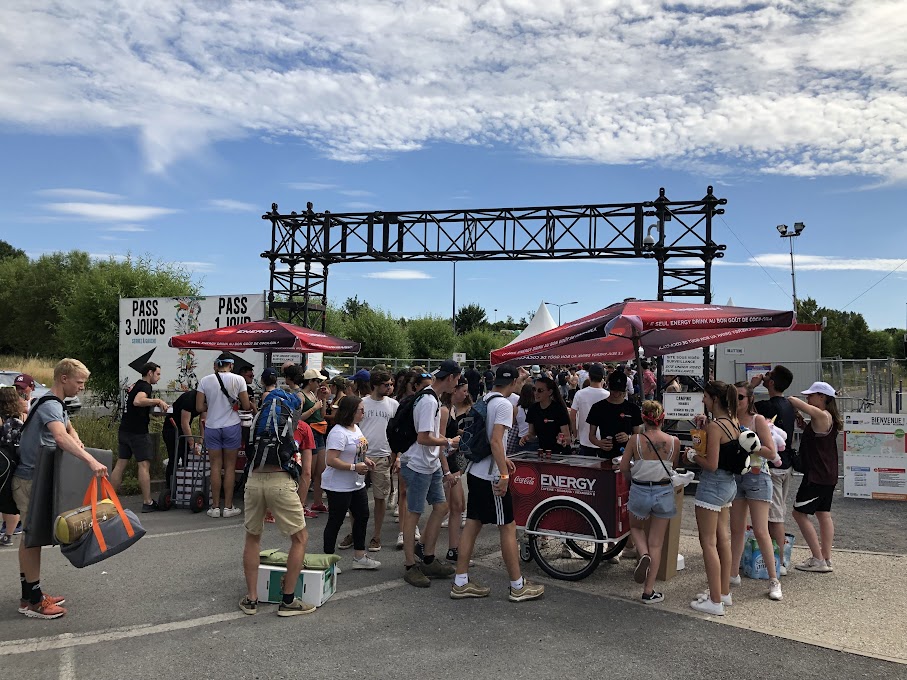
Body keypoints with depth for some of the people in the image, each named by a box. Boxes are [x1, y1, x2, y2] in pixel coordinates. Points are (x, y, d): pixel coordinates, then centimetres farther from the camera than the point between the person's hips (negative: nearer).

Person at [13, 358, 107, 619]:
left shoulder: (56, 404, 12)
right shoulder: (50, 405, -21)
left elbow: (69, 428, 28)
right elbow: (61, 437, -40)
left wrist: (76, 440, 3)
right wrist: (91, 461, -50)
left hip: (34, 478, 10)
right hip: (31, 480, -10)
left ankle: (30, 594, 24)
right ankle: (32, 601, 2)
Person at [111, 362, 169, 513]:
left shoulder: (135, 385, 19)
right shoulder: (145, 386, -11)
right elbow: (138, 401, -33)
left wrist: (155, 409, 19)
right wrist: (158, 401, -26)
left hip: (124, 431, 9)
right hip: (138, 432, -9)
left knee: (121, 464, 11)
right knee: (144, 465, -4)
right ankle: (147, 503, -2)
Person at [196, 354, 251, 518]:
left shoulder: (205, 381, -1)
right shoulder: (238, 380, -6)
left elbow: (199, 407, -3)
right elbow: (247, 406, -5)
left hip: (212, 426, 1)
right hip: (232, 426, -1)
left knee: (216, 466, 8)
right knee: (230, 467, 6)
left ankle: (215, 507, 11)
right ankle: (228, 507, 9)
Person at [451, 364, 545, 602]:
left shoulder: (483, 401, 12)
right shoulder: (503, 404, -15)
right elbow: (495, 441, -24)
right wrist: (504, 475, -22)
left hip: (475, 472, 9)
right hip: (491, 476, -9)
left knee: (472, 525, 12)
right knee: (508, 528, 2)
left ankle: (461, 583, 16)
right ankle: (518, 586, 12)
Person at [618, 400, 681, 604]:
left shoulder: (635, 440, -12)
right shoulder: (674, 441, -8)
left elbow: (623, 467, -5)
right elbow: (673, 467, 7)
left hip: (640, 491, -1)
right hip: (664, 492, 1)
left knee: (636, 527, 29)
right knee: (656, 544, 11)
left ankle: (643, 556, 0)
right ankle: (649, 591, 16)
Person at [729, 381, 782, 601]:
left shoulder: (758, 420, -8)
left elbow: (771, 453, -11)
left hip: (756, 477, -5)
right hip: (734, 476, 5)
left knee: (760, 531, -5)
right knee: (736, 529, 11)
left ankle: (774, 580, 6)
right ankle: (733, 574, 22)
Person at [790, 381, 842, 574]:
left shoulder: (820, 415, -20)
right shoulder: (829, 417, 10)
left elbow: (794, 401, -18)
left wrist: (788, 399, 3)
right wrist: (803, 425, 6)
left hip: (817, 476, -10)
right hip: (828, 475, 10)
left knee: (799, 513, -2)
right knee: (824, 514, 14)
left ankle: (818, 560, 0)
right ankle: (826, 559, 19)